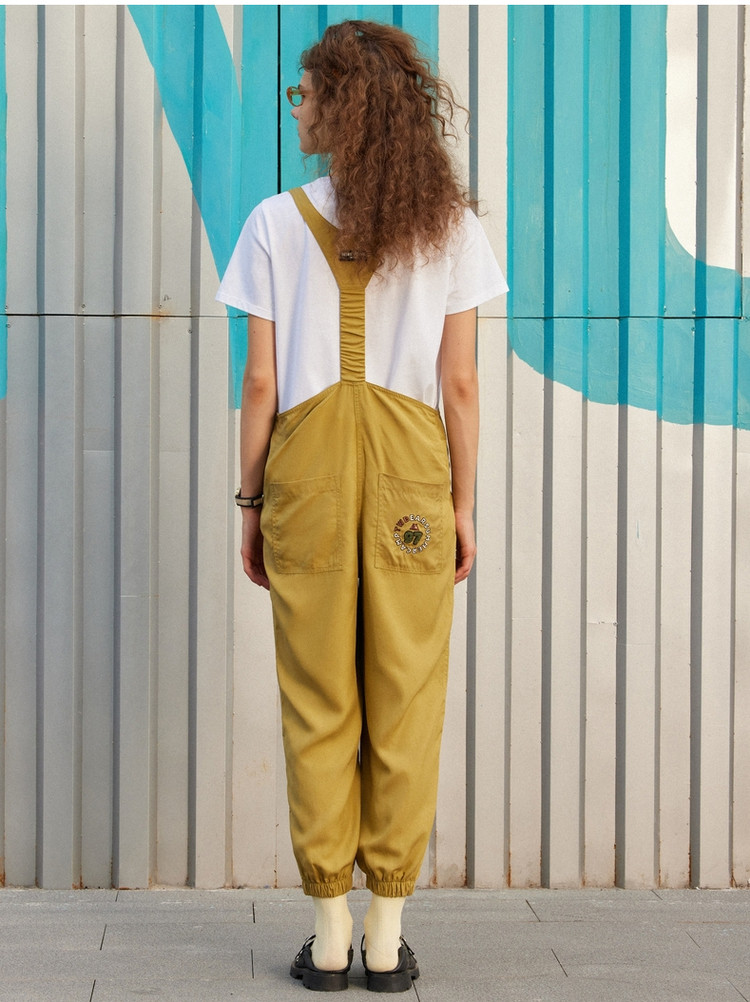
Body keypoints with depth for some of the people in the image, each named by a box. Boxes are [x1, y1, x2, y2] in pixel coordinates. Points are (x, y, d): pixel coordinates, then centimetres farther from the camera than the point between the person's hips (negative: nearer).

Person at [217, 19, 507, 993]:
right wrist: (463, 504, 7)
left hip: (306, 470, 0)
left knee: (317, 703, 6)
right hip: (410, 471, 1)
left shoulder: (278, 224, -3)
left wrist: (251, 503, 6)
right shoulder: (449, 226, 1)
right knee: (404, 702, 7)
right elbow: (460, 383, -1)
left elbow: (262, 383, -3)